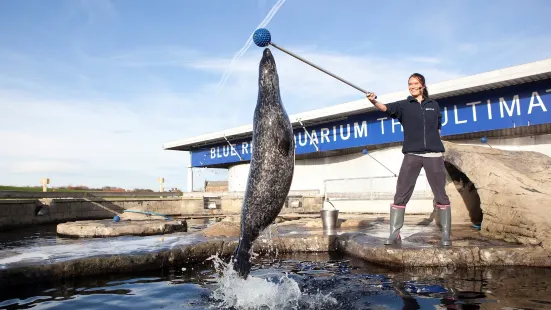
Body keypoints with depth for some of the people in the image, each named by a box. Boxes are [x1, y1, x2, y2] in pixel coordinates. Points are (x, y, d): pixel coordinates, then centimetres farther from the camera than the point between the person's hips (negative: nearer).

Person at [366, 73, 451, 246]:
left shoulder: (433, 105, 13)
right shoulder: (404, 105, 5)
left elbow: (437, 127, 23)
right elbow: (387, 108, -15)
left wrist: (433, 140, 7)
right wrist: (374, 102, -34)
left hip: (434, 155, 2)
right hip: (411, 155, -1)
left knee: (441, 195, 5)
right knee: (400, 195, -4)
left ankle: (446, 234, 15)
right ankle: (394, 234, 3)